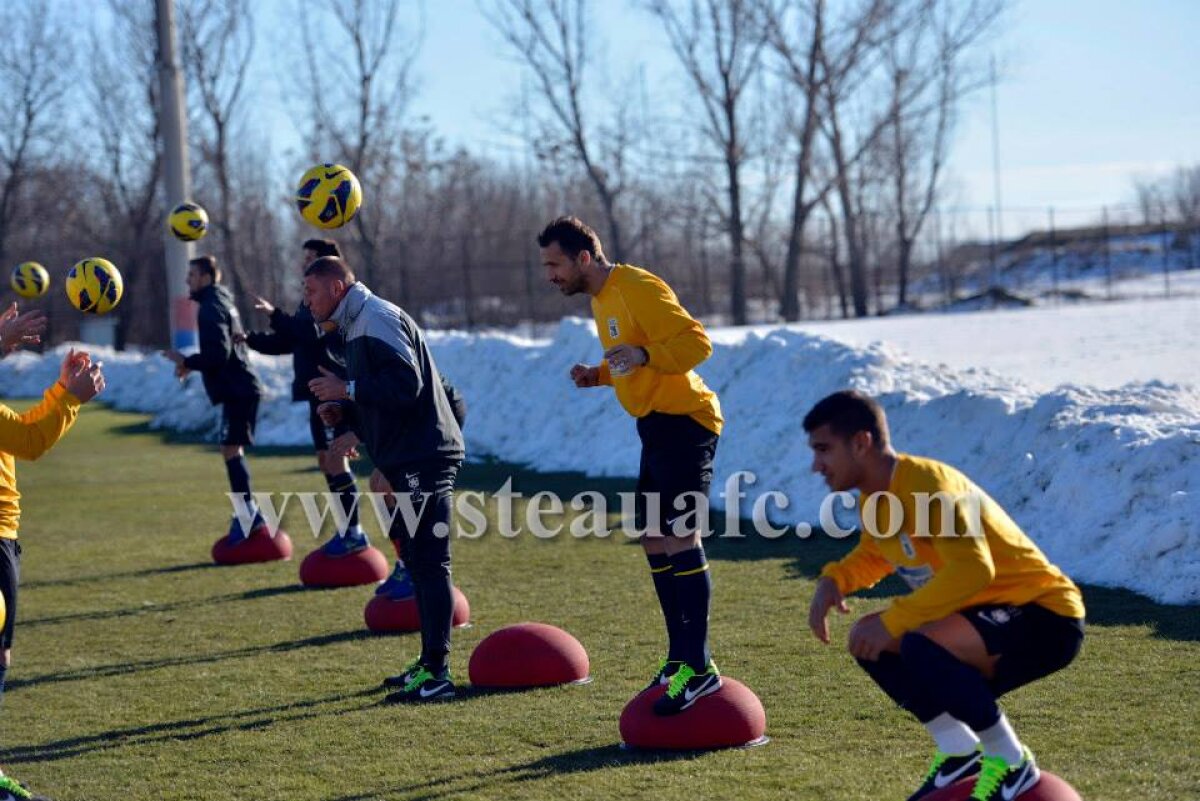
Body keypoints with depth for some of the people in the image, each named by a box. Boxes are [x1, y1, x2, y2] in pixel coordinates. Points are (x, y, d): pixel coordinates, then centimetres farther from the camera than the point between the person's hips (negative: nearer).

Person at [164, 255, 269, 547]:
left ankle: (247, 513, -17)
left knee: (231, 449, -13)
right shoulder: (222, 301, 19)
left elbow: (218, 353, -21)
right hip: (241, 386, 11)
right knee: (234, 449, 12)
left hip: (237, 389, -11)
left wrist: (186, 362, -11)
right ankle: (251, 516, 13)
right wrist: (191, 364, 16)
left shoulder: (212, 307, -12)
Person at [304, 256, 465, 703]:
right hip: (412, 459, 11)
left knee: (428, 561, -11)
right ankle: (429, 662, 21)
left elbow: (406, 384, -22)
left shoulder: (376, 319, -12)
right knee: (417, 557, 14)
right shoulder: (359, 324, 21)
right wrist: (344, 411, 9)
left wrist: (348, 390, -15)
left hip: (422, 459, -11)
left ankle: (436, 674, -13)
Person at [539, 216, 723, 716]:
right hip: (656, 426, 10)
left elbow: (696, 342, -21)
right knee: (654, 541, 12)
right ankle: (680, 656, 20)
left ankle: (698, 667, -15)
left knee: (679, 537, -15)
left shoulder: (638, 289, -16)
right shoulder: (601, 299, 15)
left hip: (683, 421, -10)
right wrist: (599, 374, 8)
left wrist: (643, 355, -34)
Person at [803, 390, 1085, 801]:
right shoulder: (874, 496, 5)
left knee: (922, 644, -33)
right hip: (992, 614, 10)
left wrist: (893, 620, -34)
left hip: (1046, 618, -10)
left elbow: (973, 570, -36)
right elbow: (873, 557, 24)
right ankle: (959, 751, 10)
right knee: (869, 639, 4)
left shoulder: (929, 484, -24)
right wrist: (833, 580, 2)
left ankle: (1011, 763, -14)